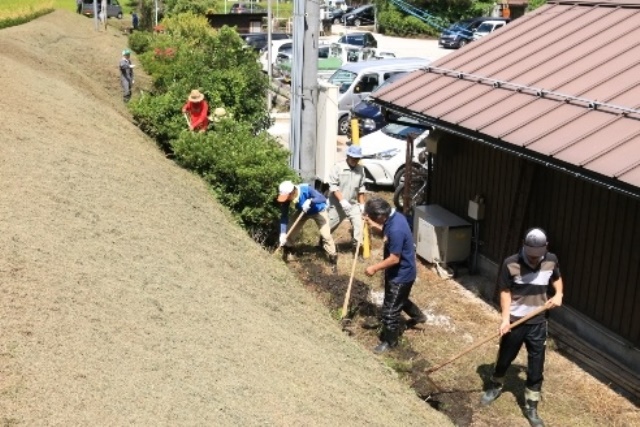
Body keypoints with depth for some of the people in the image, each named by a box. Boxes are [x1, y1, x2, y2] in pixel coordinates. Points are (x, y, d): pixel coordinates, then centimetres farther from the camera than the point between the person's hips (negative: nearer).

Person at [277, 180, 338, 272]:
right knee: (291, 232, 0)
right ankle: (284, 252, 23)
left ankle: (333, 259, 4)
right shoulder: (286, 197, -27)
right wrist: (283, 234, -32)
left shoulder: (306, 189, -41)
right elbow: (284, 216, -24)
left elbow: (323, 198, -45)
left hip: (318, 211, -4)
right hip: (302, 212, 4)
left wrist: (310, 201, -62)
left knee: (326, 235, -12)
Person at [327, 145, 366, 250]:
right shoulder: (338, 167, -12)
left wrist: (362, 204, 7)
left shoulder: (360, 169, 2)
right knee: (329, 227, 11)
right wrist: (342, 200, -25)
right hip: (337, 205, -3)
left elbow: (361, 188, 11)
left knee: (359, 225, -9)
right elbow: (333, 186, -16)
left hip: (353, 204, 4)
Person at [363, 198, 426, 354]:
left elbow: (394, 259, -29)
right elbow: (387, 233, 15)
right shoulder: (394, 216, -6)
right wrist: (375, 226, 1)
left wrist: (374, 268, -19)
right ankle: (418, 316, 56)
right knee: (399, 299, 33)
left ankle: (389, 341, 26)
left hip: (400, 275, -10)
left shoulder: (396, 230, -35)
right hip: (400, 271, 10)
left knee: (390, 310, 6)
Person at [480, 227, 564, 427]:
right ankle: (495, 386, 44)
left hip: (538, 323, 2)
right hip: (515, 321, -2)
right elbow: (505, 292, -10)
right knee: (505, 358, 17)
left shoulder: (551, 261, -6)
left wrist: (558, 294, -4)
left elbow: (557, 278, 15)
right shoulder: (510, 264, -16)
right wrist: (505, 318, -19)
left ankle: (531, 407, 20)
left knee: (536, 367, 6)